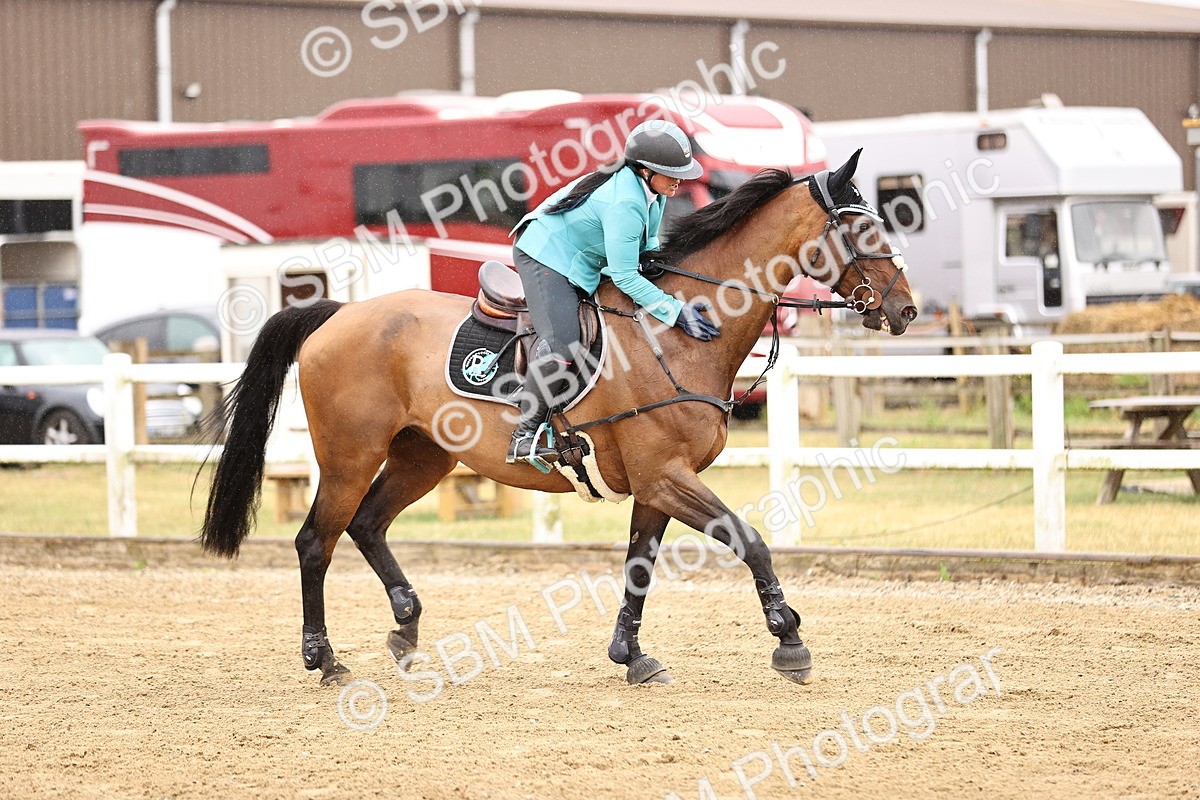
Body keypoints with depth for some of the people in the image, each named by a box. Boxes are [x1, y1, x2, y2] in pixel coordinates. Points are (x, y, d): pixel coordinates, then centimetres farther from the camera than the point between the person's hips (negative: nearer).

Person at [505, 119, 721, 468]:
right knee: (560, 347, -27)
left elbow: (648, 244, 15)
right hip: (547, 259, -11)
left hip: (584, 263, 11)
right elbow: (625, 277, -28)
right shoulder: (624, 204, -31)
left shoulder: (651, 190, -2)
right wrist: (676, 312, -27)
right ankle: (524, 437, -19)